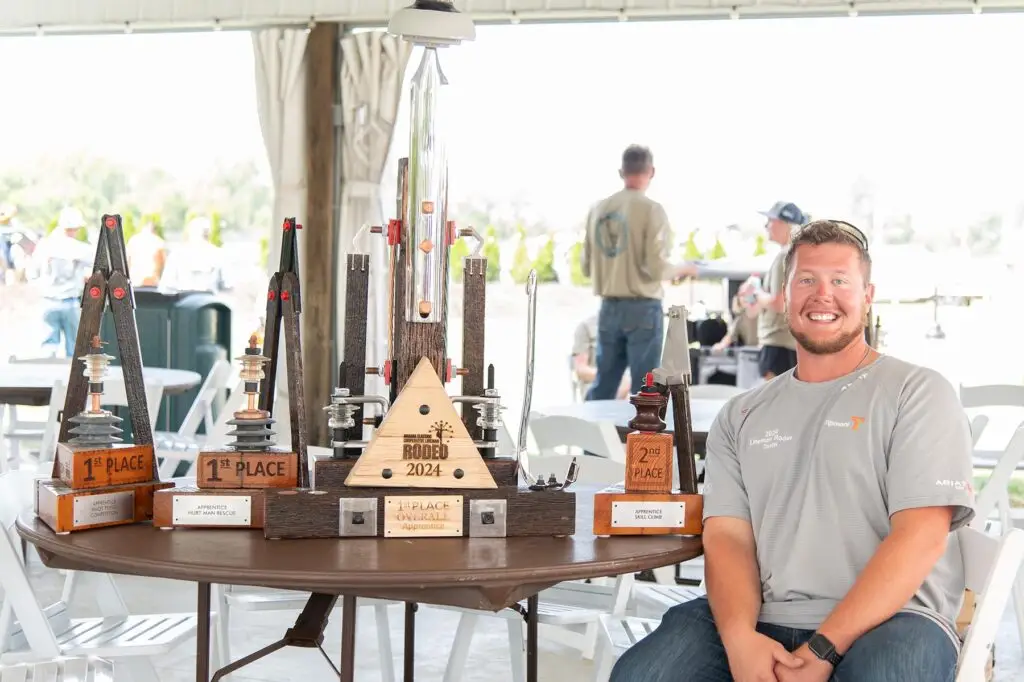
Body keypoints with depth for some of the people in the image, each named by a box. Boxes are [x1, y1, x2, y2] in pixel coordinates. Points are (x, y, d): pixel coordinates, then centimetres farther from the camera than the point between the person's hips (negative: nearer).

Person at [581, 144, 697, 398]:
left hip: (609, 308, 5)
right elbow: (656, 267, -17)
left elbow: (587, 266, 10)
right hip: (643, 308, -5)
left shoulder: (598, 209, 4)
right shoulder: (651, 209, -11)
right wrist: (682, 270, 3)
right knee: (644, 390, 2)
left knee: (602, 386, 13)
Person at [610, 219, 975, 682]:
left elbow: (920, 537, -7)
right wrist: (740, 638, -15)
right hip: (761, 619, 4)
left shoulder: (918, 394, 4)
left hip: (889, 619, -3)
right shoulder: (742, 416, 17)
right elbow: (726, 535, 6)